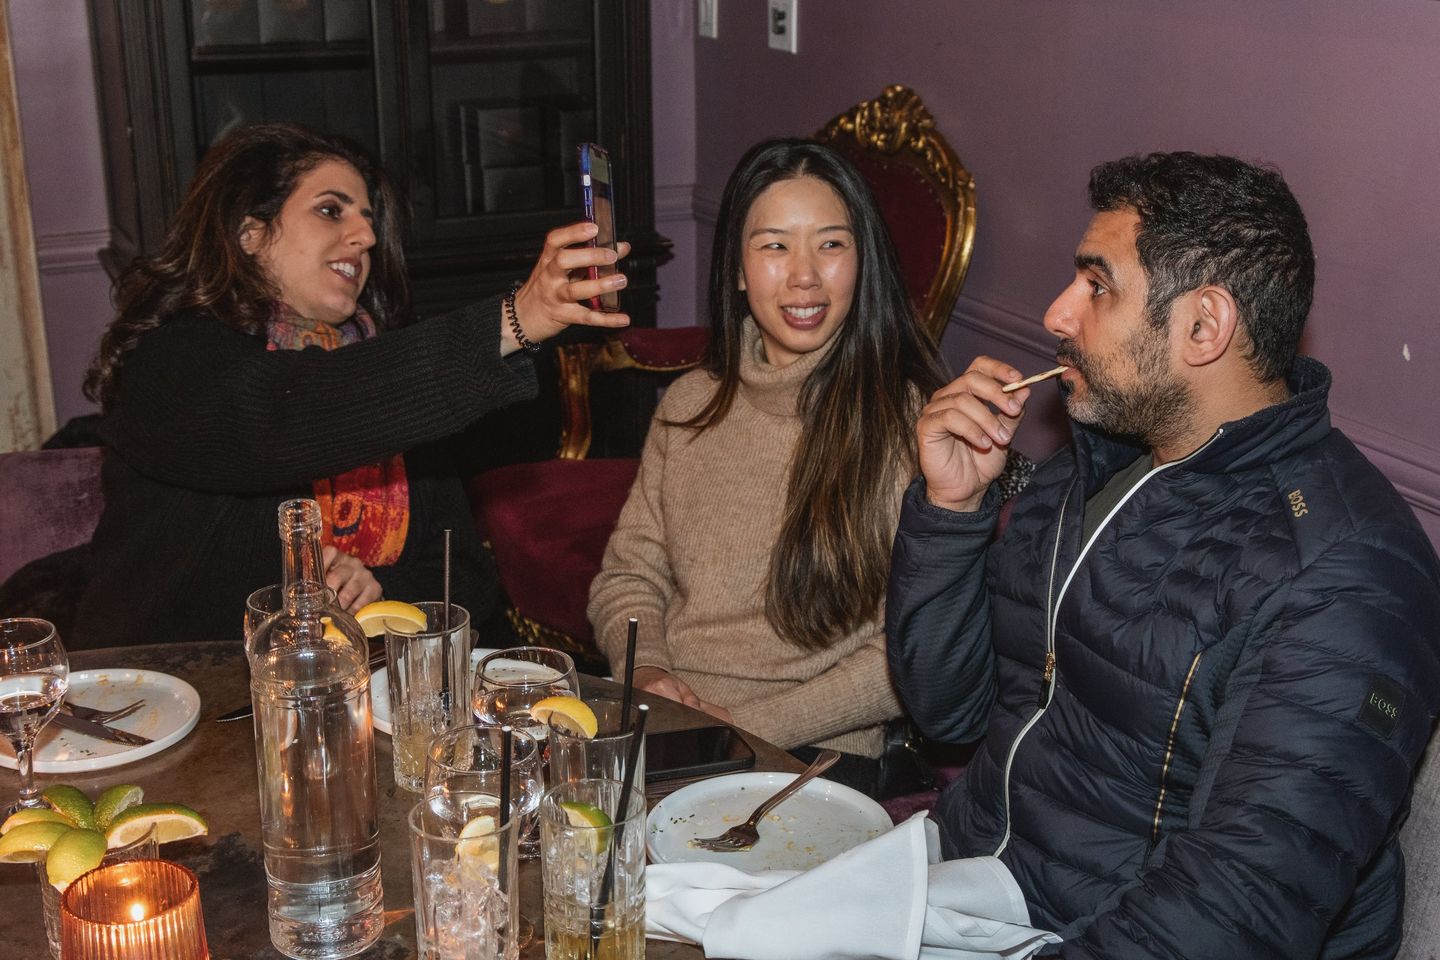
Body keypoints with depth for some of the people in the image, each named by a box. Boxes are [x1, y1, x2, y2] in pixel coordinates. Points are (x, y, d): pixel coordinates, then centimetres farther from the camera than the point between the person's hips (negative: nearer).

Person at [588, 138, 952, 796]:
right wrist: (646, 669, -5)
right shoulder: (690, 405, 11)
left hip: (818, 753, -5)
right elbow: (627, 574, 16)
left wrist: (752, 724, -14)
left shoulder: (910, 421, -6)